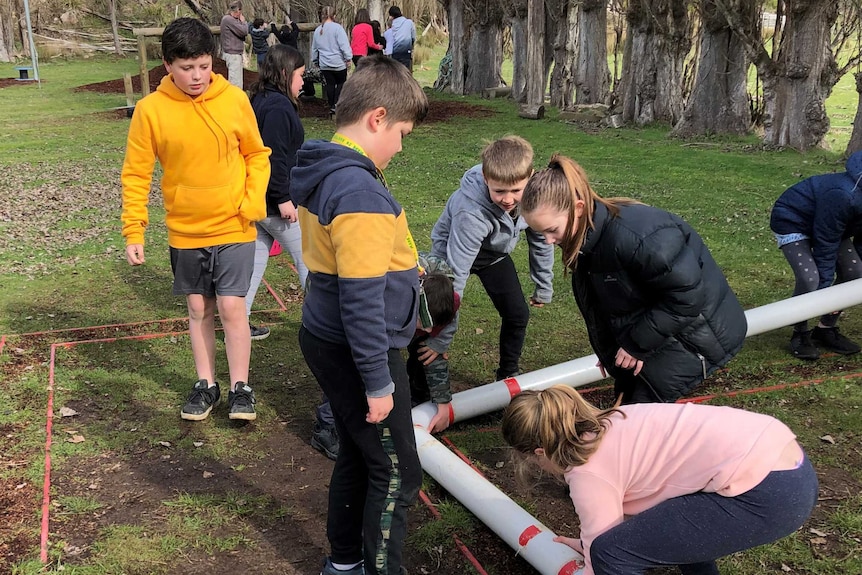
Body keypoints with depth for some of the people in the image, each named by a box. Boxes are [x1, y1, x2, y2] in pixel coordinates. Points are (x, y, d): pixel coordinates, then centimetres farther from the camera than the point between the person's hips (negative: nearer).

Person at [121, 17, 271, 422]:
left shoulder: (234, 100, -7)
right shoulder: (150, 110, -9)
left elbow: (257, 155, 4)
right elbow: (136, 174, -4)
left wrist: (254, 201, -9)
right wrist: (133, 231, -6)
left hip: (234, 228, -1)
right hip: (185, 232, 1)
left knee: (232, 308, -2)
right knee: (199, 310, 12)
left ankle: (240, 388, 14)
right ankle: (206, 385, 27)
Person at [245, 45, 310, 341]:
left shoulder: (259, 102, 12)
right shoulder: (278, 106, -18)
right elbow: (274, 156, -24)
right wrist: (283, 198, -21)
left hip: (257, 200, 10)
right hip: (275, 203, -10)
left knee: (255, 259, 14)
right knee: (307, 257, 3)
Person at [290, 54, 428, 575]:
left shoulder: (323, 172, 6)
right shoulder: (361, 192, -25)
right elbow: (362, 301, -26)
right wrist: (378, 382, -19)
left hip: (326, 340, 10)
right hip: (357, 353, -10)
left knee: (359, 455, 23)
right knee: (397, 475, 5)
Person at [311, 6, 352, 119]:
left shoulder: (317, 30, 8)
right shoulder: (337, 27, -12)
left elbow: (314, 48, 17)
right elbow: (344, 45, -16)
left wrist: (316, 60, 29)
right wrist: (348, 58, -7)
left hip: (324, 64, 5)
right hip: (338, 63, -5)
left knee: (330, 85, 12)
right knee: (341, 83, 9)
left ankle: (331, 107, 15)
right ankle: (336, 106, -6)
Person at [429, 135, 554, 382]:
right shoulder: (471, 212, -43)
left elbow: (542, 241, -7)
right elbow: (456, 274, -41)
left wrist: (544, 288, 4)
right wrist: (441, 341, -39)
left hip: (495, 253, 5)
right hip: (453, 250, -4)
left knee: (518, 315, 1)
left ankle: (509, 374, 24)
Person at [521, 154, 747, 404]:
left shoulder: (635, 236, -35)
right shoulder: (585, 235, -7)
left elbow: (686, 296, -29)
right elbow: (606, 301, 8)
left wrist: (637, 344, -22)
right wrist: (612, 348, 6)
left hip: (695, 335, -8)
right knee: (626, 403, 11)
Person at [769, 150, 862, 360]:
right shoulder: (843, 195, -38)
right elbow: (826, 243, -30)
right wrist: (825, 286, -24)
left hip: (828, 223, 8)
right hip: (792, 221, -8)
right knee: (809, 279, -25)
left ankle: (826, 329, 10)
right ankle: (800, 335, -4)